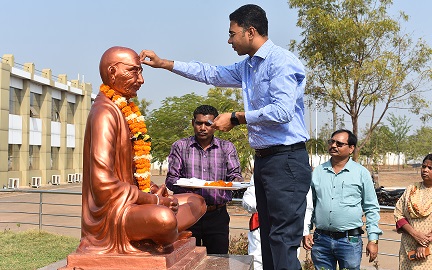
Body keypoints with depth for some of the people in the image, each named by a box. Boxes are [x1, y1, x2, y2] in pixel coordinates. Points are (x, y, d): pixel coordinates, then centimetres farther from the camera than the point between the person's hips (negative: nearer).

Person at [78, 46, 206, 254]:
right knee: (164, 217, -37)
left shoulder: (123, 111, 16)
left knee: (196, 202, 12)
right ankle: (168, 239, -3)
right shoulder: (105, 113, -15)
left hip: (128, 203, 10)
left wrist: (151, 192, 4)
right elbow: (103, 184, -24)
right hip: (110, 213, -10)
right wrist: (153, 200, -15)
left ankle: (150, 237, -9)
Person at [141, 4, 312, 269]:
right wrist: (163, 63, 24)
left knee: (283, 243, -11)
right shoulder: (247, 66, 17)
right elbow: (211, 73, 26)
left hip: (287, 161, -10)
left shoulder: (281, 61, -12)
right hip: (264, 159, 10)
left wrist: (236, 118, -13)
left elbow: (282, 111, -23)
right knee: (269, 240, 11)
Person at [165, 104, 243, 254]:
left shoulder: (227, 147, 11)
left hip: (217, 215, 1)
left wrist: (236, 181, -21)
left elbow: (235, 174, 4)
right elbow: (170, 179, 2)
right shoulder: (180, 146, 8)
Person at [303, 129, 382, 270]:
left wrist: (373, 240, -1)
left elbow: (371, 208, 4)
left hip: (350, 240, -2)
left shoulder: (361, 173, 2)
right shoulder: (317, 171, 9)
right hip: (321, 240, 3)